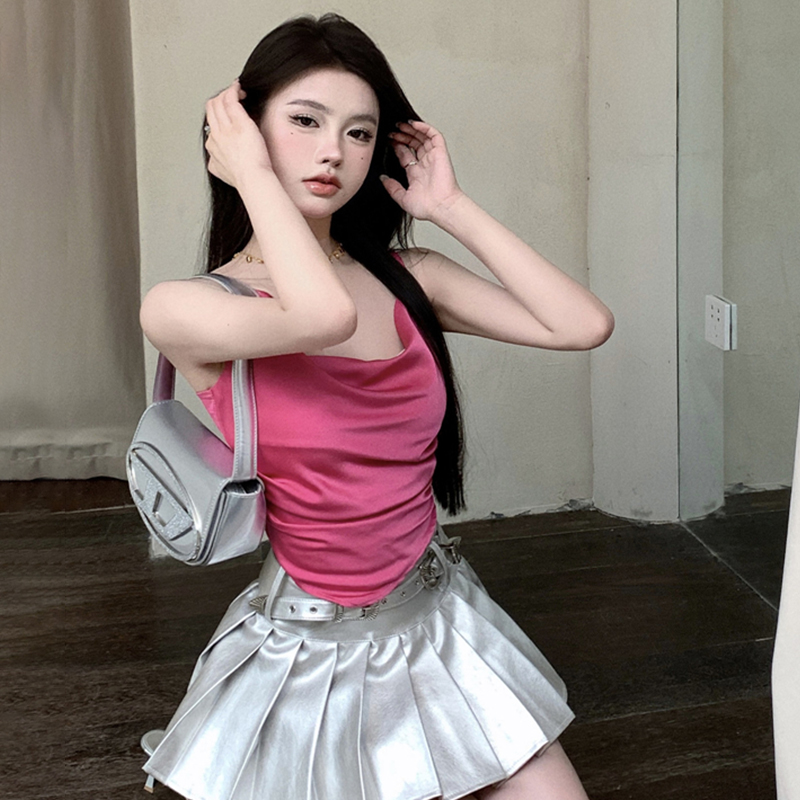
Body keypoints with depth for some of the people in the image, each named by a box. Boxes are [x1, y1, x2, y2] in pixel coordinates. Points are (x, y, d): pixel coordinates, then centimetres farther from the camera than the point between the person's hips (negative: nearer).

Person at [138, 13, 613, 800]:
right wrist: (252, 175, -19)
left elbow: (583, 324, -7)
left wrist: (451, 208, -4)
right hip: (307, 648, -3)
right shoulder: (184, 306, -13)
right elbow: (322, 316, -34)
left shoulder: (405, 277, 1)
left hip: (439, 624, 4)